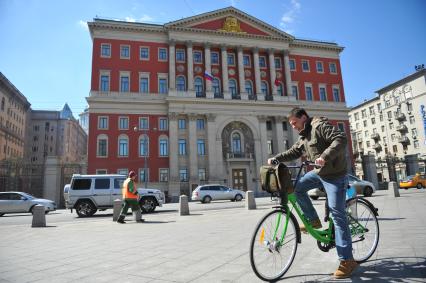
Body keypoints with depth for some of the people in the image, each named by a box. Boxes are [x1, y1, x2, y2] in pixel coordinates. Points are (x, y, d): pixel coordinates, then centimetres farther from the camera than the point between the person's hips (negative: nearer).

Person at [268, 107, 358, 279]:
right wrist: (276, 158, 2)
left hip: (334, 175, -9)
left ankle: (347, 261, 1)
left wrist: (325, 156, -40)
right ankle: (313, 220, 16)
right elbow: (293, 152, 14)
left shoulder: (320, 125, -15)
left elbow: (341, 139, -27)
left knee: (337, 215, -7)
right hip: (318, 172, 9)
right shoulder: (304, 136, 13)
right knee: (297, 187, 2)